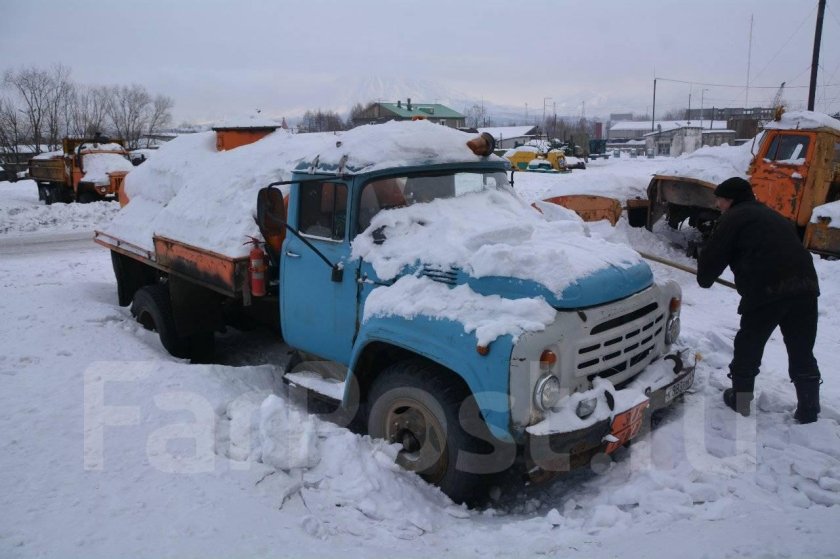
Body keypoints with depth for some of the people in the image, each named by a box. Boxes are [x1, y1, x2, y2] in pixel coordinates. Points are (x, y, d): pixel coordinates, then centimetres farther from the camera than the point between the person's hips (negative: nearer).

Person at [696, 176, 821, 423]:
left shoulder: (734, 218, 5)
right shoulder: (773, 216, 29)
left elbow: (713, 255, 2)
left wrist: (705, 278, 20)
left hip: (766, 289, -7)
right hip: (805, 285, 7)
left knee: (748, 346, 11)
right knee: (802, 350, 15)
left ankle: (740, 399, 22)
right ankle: (809, 409, 19)